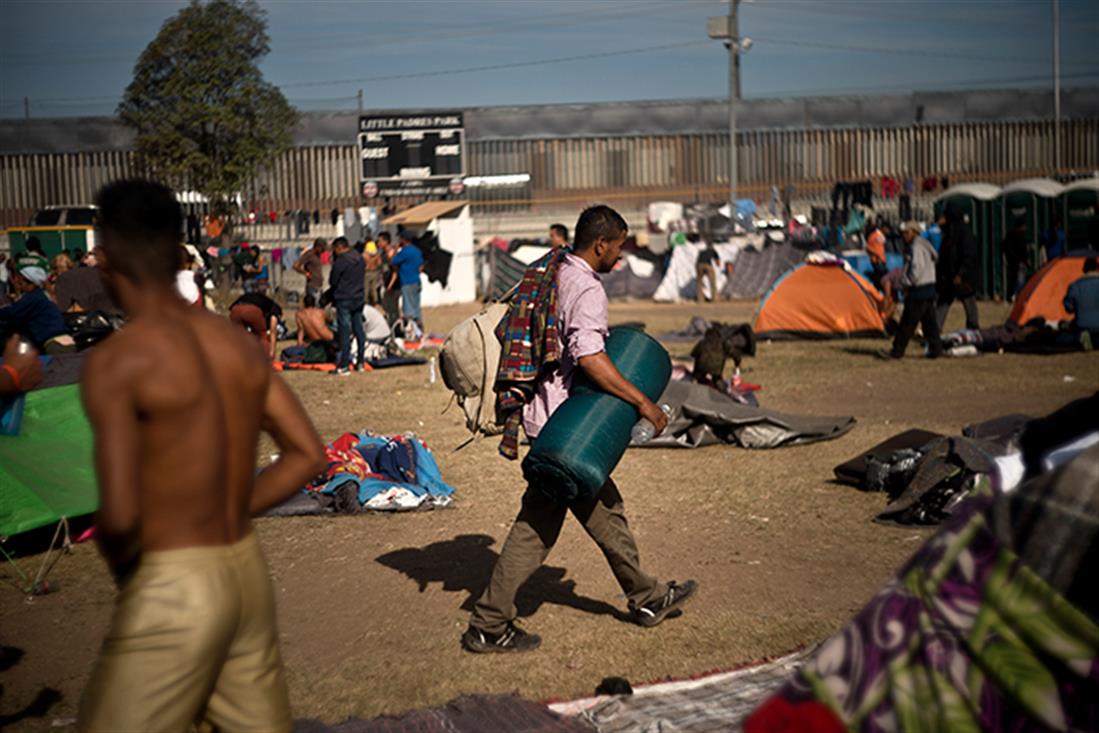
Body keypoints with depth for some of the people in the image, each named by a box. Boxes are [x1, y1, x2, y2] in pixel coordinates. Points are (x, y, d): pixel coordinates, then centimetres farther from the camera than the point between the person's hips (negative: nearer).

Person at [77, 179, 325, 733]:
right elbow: (308, 454, 8)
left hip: (171, 590, -7)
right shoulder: (237, 344, 4)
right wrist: (224, 519, 10)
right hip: (246, 572, 7)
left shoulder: (116, 361, -16)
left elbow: (120, 516, -22)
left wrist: (119, 564, -1)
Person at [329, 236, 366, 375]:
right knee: (359, 330, 13)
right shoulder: (359, 259, 6)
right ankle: (360, 362, 18)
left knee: (344, 332, -4)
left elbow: (332, 281, -9)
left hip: (344, 300, -7)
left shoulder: (340, 261, -16)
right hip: (359, 298, 7)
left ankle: (344, 366, -4)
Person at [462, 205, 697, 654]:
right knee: (537, 525, -1)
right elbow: (590, 358, -30)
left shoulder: (554, 276, 12)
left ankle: (647, 599, 28)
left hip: (546, 409, 10)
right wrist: (642, 402, -24)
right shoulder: (587, 288, -18)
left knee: (603, 508, 17)